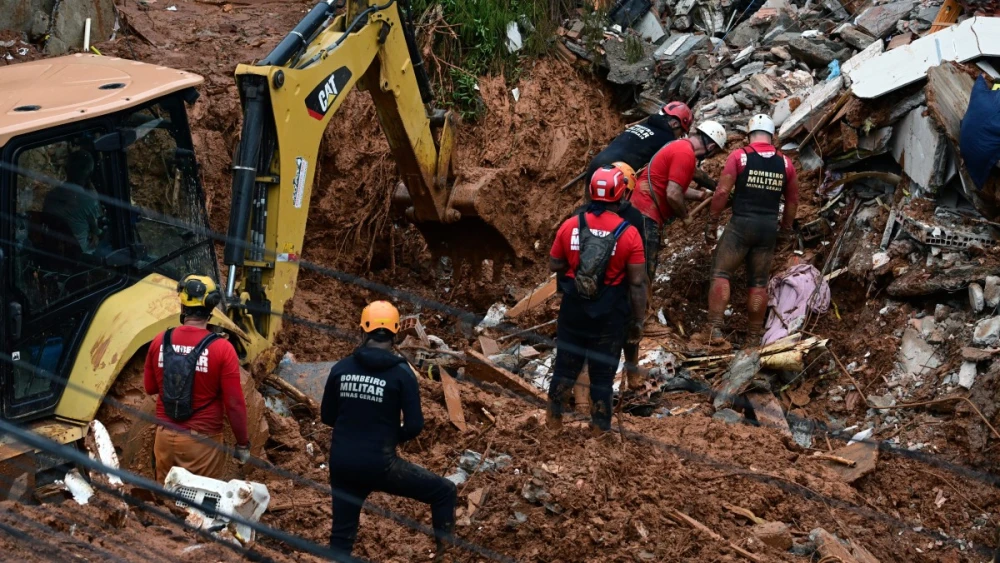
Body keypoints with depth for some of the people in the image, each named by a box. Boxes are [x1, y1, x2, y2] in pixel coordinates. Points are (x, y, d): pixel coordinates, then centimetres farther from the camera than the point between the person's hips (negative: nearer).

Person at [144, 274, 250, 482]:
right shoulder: (221, 349, -17)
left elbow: (150, 388, 9)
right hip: (202, 440, -4)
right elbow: (234, 403, -14)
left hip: (165, 436, 4)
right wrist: (243, 443, -2)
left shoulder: (160, 342, -4)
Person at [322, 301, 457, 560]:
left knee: (341, 536, 16)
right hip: (379, 465, -4)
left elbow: (327, 416, 8)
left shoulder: (341, 368, -1)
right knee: (445, 492, 12)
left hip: (341, 464, 4)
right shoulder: (401, 373, -10)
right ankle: (443, 553, 7)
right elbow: (414, 425, -10)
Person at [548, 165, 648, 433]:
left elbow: (554, 265, 3)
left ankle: (554, 422, 30)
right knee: (602, 375, 10)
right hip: (609, 317, -3)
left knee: (565, 368, 18)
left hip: (573, 310, 3)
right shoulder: (629, 234, -15)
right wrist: (638, 321, -2)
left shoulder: (570, 226, -7)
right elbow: (637, 283, -12)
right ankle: (600, 431, 18)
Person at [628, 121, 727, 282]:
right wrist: (685, 215, -4)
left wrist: (699, 195, 31)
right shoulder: (686, 154, -16)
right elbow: (673, 195, -21)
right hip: (646, 215, -11)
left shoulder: (679, 146, 16)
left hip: (641, 210, 11)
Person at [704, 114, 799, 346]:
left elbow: (722, 191, -8)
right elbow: (793, 199, 14)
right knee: (759, 282, 10)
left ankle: (715, 328, -9)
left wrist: (713, 220, 2)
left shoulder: (739, 156, -5)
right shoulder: (785, 163, 6)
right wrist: (786, 226, 29)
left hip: (741, 224, -3)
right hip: (769, 227, 3)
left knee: (721, 273, 3)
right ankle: (754, 337, 12)